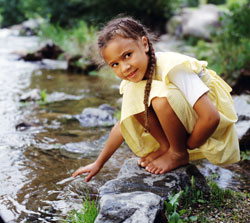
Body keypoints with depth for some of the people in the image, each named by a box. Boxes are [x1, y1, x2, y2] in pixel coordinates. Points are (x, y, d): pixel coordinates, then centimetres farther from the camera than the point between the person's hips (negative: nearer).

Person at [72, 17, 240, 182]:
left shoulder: (173, 68, -29)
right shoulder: (133, 77, -5)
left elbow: (211, 118, -33)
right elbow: (123, 125, 7)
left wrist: (182, 151, -17)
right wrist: (98, 164, 8)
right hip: (185, 122, 7)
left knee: (162, 99, -33)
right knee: (134, 94, -13)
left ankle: (178, 154, -10)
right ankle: (166, 146, -3)